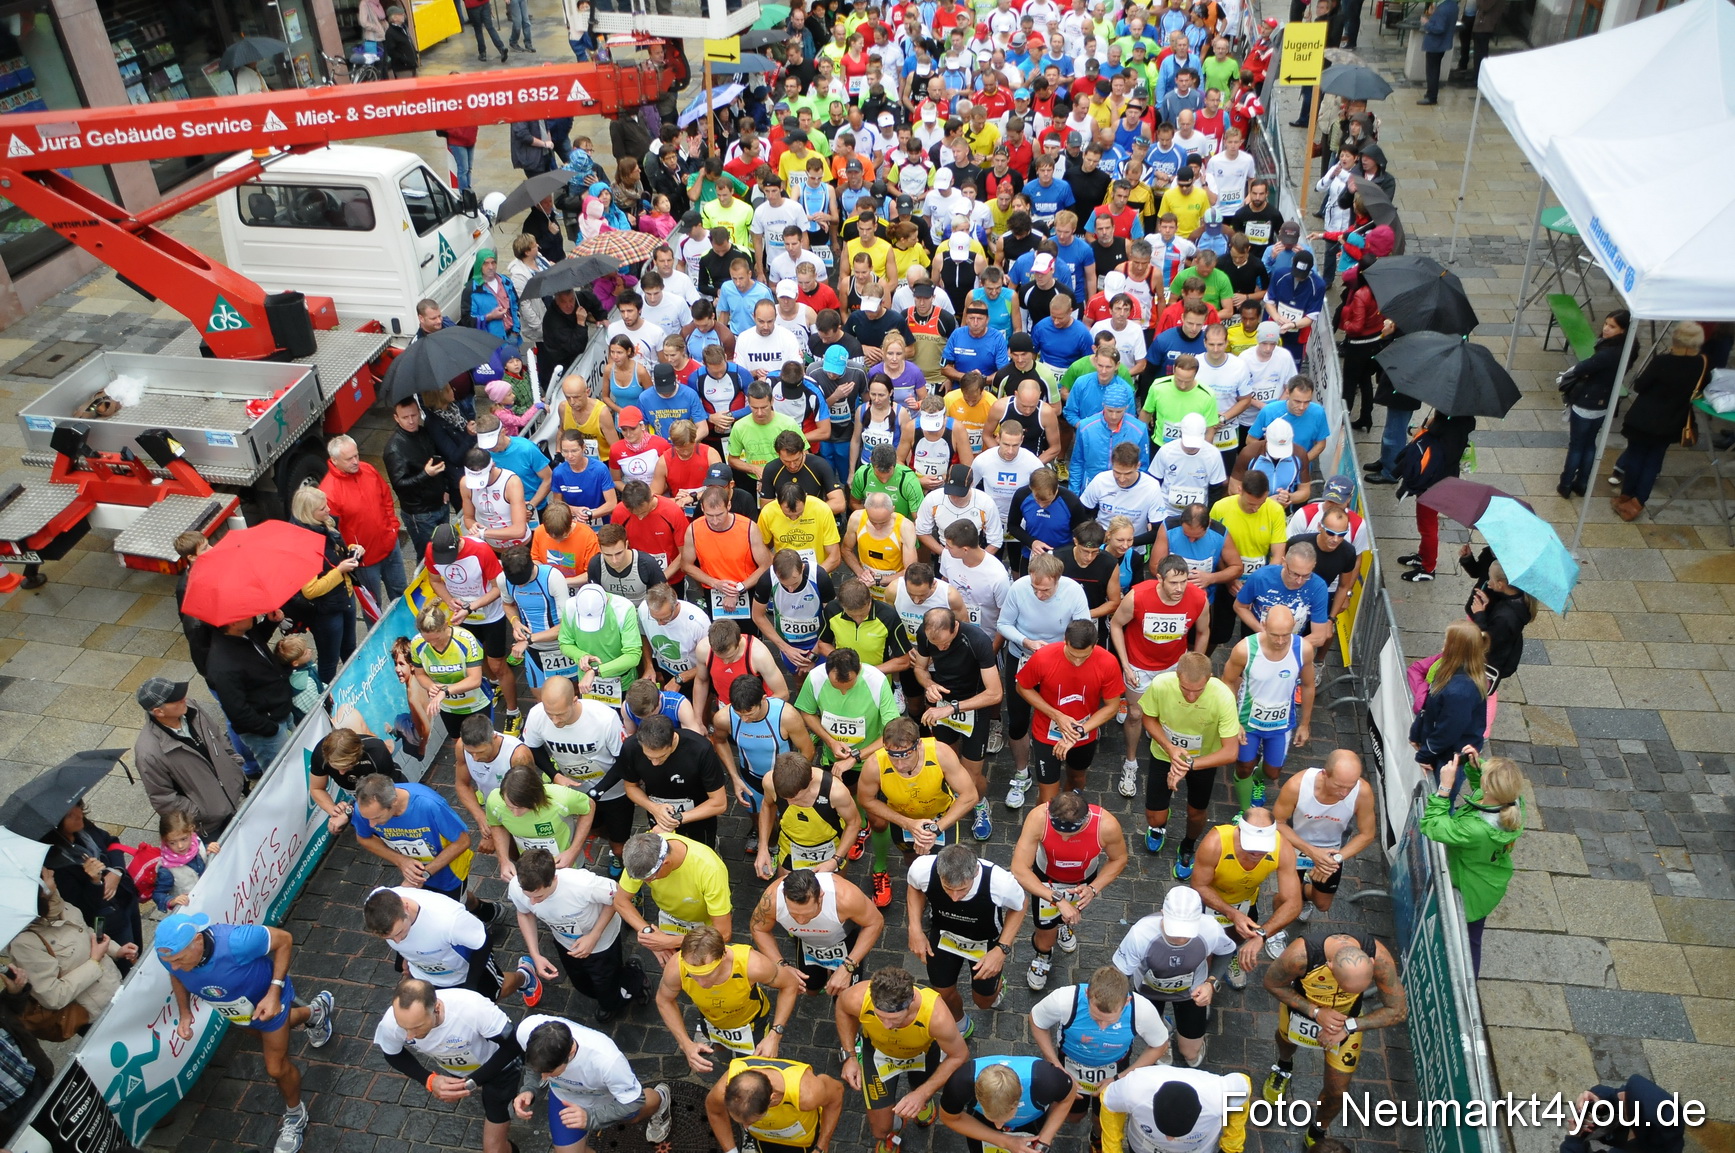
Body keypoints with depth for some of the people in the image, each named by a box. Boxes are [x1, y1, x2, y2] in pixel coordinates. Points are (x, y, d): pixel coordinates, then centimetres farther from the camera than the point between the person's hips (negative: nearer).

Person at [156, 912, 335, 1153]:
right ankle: (314, 1012, 67)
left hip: (268, 1000, -5)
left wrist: (274, 991, -35)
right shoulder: (170, 954, -31)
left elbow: (284, 940, -30)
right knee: (269, 1040, 34)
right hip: (235, 1009, 6)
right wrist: (184, 1013, -17)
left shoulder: (234, 942, -47)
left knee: (276, 1067, 8)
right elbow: (177, 977, -4)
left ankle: (296, 1116, 40)